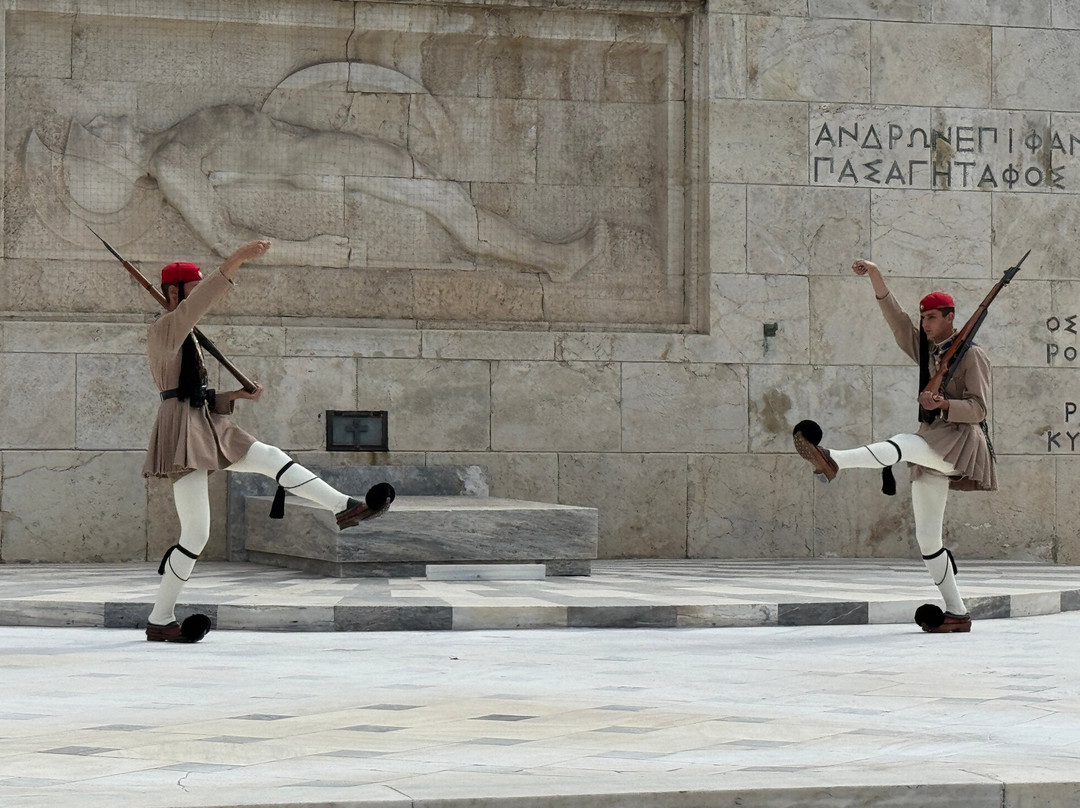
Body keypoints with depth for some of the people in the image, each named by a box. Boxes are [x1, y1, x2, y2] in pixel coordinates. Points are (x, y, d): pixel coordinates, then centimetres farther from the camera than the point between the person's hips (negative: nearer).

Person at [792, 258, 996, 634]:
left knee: (903, 444, -36)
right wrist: (876, 279, -3)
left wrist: (942, 404, -27)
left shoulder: (971, 355, -2)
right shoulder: (926, 349, 18)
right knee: (926, 537, 4)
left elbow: (977, 409, -10)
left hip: (959, 440, -8)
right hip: (932, 445, 8)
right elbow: (896, 320, 9)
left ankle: (832, 461, -58)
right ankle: (957, 613, 7)